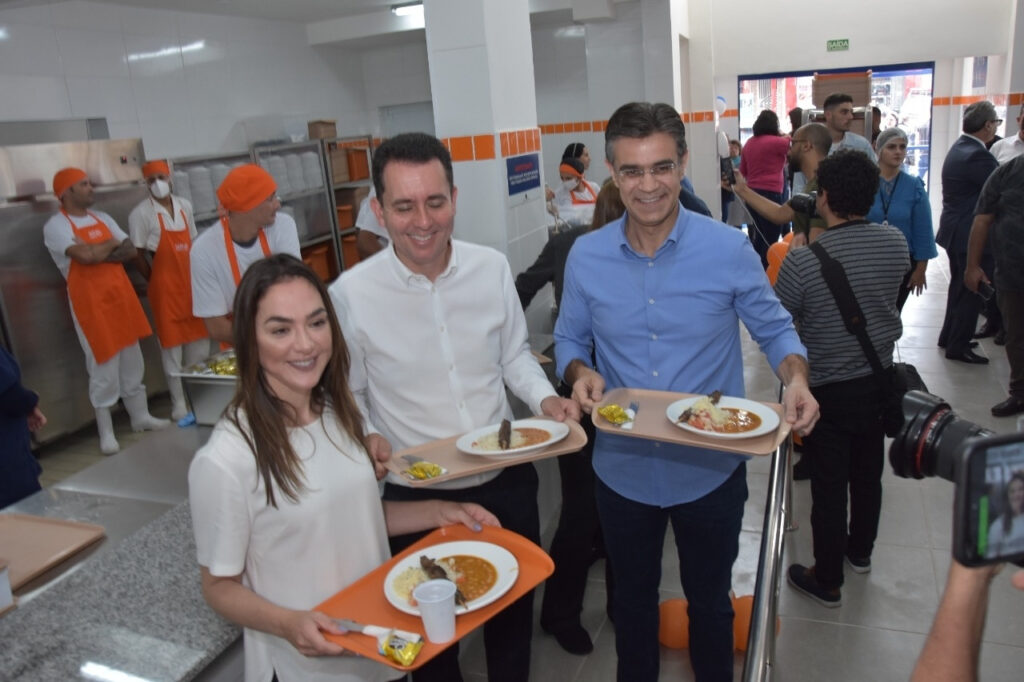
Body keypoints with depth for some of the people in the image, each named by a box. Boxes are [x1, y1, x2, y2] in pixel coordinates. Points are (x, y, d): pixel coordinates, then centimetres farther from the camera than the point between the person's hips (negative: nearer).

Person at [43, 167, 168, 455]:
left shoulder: (102, 218, 12)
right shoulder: (56, 226, -9)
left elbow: (130, 251, 5)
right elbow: (85, 256, -24)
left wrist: (100, 254, -13)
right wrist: (112, 244, -6)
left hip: (121, 296, 6)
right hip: (90, 302, -6)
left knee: (132, 362, 14)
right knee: (104, 367, -1)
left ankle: (140, 416, 27)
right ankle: (106, 432, 11)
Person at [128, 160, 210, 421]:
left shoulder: (185, 206, 8)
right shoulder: (141, 213, -8)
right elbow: (138, 254, -7)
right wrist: (156, 281, -3)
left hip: (191, 283, 5)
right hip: (165, 287, -5)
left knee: (199, 342, 13)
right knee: (172, 345, 1)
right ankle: (179, 403, 10)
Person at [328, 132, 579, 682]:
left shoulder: (492, 268, -7)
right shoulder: (351, 293, -15)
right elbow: (348, 392, -2)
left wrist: (544, 397, -11)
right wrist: (366, 435, -21)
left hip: (506, 481, 3)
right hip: (415, 497, -2)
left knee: (513, 615, 25)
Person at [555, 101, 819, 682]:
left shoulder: (729, 250, -13)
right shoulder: (586, 256, -7)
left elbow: (774, 328, -1)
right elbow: (569, 339, 5)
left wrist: (796, 379, -21)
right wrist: (580, 373, -17)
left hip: (712, 471, -1)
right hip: (622, 468, 2)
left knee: (710, 603, 23)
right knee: (633, 602, 25)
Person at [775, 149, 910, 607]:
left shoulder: (802, 261, -26)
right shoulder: (896, 243, -9)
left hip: (826, 389, -5)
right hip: (878, 380, 5)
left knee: (828, 484, 8)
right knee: (868, 472, 23)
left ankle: (827, 581, 23)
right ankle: (861, 551, 45)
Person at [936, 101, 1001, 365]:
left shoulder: (960, 147, 8)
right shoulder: (977, 155, -24)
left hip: (957, 231, 10)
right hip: (973, 234, -10)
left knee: (960, 286, 21)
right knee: (971, 291, 1)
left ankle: (949, 336, 32)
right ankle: (958, 346, 11)